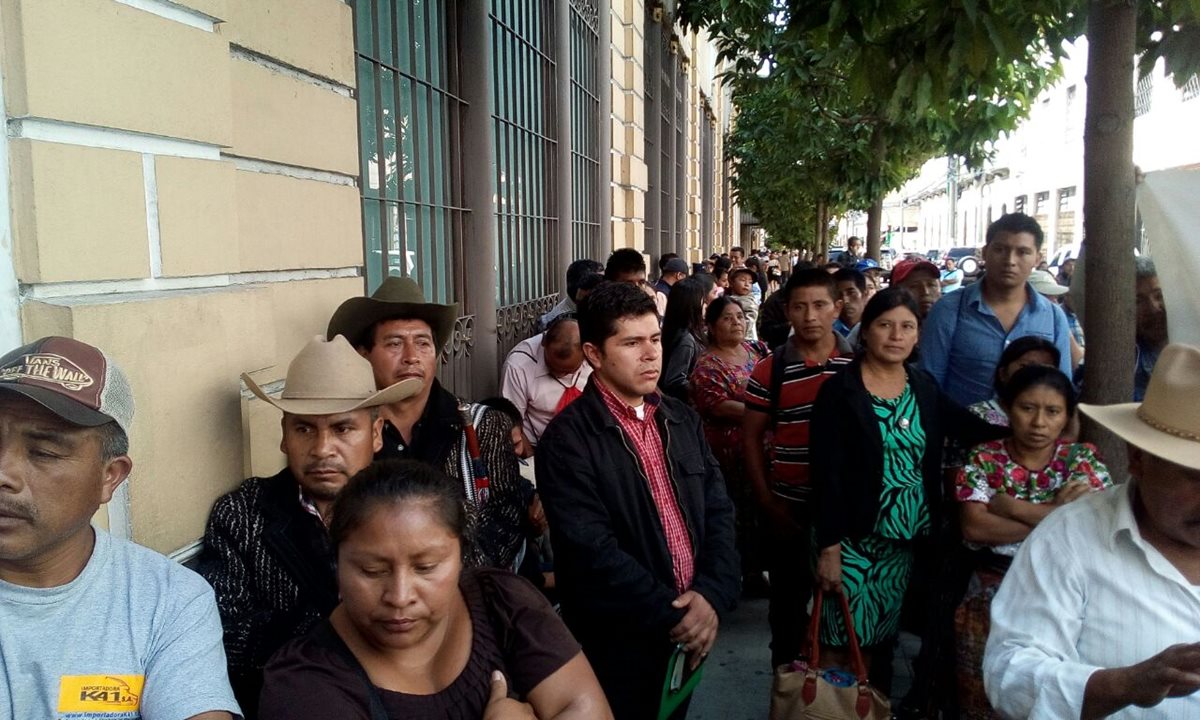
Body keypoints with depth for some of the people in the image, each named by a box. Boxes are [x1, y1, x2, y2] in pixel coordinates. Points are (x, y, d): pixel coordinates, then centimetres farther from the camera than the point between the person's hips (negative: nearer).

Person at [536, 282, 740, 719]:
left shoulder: (682, 419, 6)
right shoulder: (568, 439, -16)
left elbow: (719, 510, 4)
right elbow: (592, 550, -21)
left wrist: (712, 593, -11)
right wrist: (670, 615, -17)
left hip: (690, 632, 6)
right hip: (619, 647, -5)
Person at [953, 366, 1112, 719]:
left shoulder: (1083, 458, 2)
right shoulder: (983, 459, -1)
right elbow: (974, 528, -13)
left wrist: (1009, 506, -11)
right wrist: (1057, 513, -11)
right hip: (992, 598, 0)